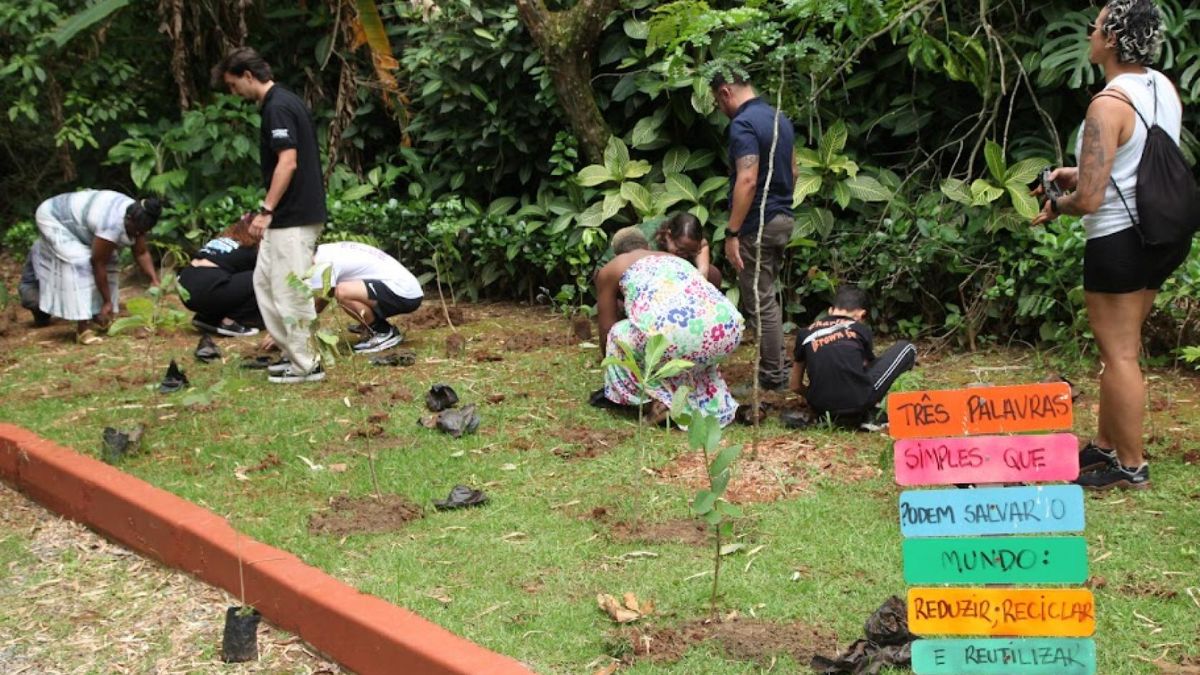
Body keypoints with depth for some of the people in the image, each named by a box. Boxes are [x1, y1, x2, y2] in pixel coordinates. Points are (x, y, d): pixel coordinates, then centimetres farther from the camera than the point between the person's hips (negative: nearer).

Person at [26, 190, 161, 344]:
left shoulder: (137, 219, -14)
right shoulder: (112, 225, -39)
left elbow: (142, 253, -4)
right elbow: (98, 263, -30)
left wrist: (154, 279, -17)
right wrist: (107, 302, -24)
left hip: (74, 217, 9)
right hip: (52, 217, -9)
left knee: (107, 258, 3)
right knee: (79, 262, -24)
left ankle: (94, 314, 11)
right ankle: (83, 328, -25)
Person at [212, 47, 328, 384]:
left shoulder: (277, 107, -16)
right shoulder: (284, 101, 15)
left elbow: (288, 163, -23)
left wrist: (266, 210, -21)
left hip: (294, 218, -10)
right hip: (287, 216, 10)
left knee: (290, 292, -3)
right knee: (264, 281, 16)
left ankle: (306, 365, 5)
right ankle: (294, 352, 20)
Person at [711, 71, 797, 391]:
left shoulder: (743, 124, -17)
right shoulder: (780, 119, 11)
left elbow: (747, 180, -25)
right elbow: (792, 171, 19)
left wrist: (732, 233, -22)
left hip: (757, 224, -9)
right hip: (783, 219, 9)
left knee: (759, 302, -1)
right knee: (768, 297, 19)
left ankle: (772, 376, 4)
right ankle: (776, 366, 25)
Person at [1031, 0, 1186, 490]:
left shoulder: (1109, 105, -21)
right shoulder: (1165, 89, 5)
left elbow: (1090, 199, -24)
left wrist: (1055, 206, -4)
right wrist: (1083, 174, 17)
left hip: (1120, 241, -9)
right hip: (1163, 233, 9)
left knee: (1119, 353, 2)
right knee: (1119, 346, 19)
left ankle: (1131, 466, 12)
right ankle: (1105, 444, 31)